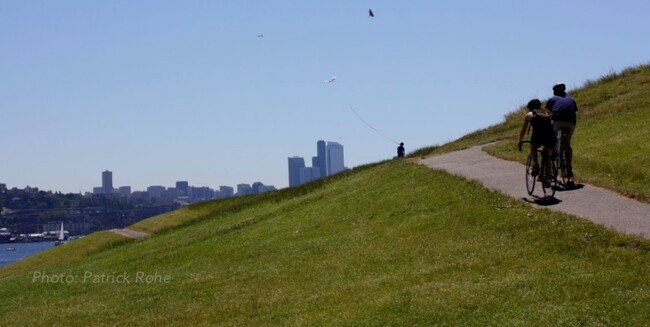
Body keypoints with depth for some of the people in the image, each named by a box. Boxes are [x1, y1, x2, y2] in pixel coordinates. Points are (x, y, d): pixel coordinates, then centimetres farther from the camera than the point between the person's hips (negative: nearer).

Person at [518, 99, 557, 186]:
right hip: (551, 138, 3)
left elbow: (523, 131, 28)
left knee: (533, 147, 31)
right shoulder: (547, 113, 32)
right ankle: (547, 179, 17)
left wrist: (520, 142, 42)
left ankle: (535, 165, 11)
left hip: (538, 136, -3)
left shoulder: (529, 115, 23)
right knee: (547, 156, 25)